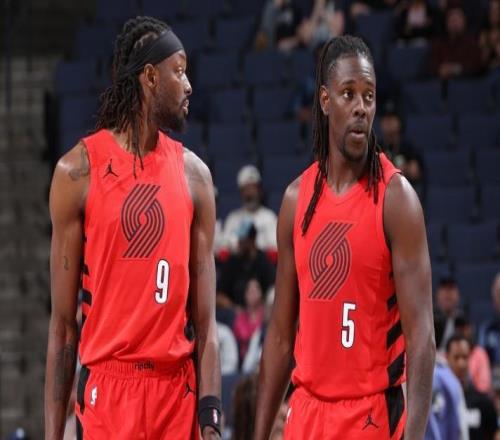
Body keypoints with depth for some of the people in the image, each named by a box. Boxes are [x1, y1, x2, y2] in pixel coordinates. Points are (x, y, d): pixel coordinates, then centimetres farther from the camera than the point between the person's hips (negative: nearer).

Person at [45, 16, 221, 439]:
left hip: (177, 388, 3)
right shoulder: (79, 170, -2)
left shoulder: (194, 174, 8)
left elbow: (204, 320, 5)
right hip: (107, 387, -3)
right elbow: (63, 322, -1)